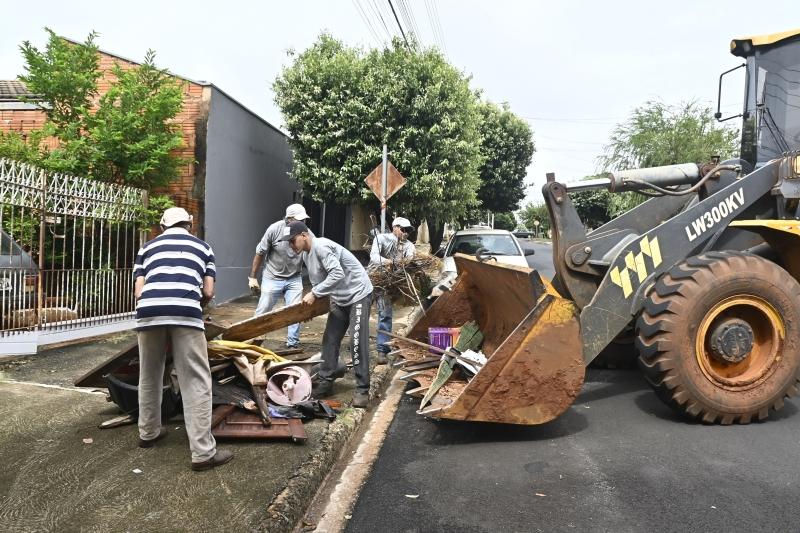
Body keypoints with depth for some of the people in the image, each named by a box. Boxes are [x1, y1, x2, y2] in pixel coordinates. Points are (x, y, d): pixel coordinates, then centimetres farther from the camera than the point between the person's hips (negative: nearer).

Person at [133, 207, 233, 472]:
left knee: (149, 377, 21)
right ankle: (203, 452, 1)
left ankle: (149, 433, 38)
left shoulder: (148, 247, 26)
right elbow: (208, 293, 17)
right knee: (196, 383, 1)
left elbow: (139, 291, 16)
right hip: (186, 314, -2)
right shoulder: (202, 247, 24)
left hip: (149, 312, 3)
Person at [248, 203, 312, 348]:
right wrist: (252, 277, -3)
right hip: (272, 278, -2)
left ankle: (293, 344, 14)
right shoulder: (275, 229, -17)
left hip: (294, 279, 2)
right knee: (262, 311, 7)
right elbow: (260, 253, -7)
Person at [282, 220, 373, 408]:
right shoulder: (306, 254, 7)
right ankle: (326, 382, 16)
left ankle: (362, 390, -4)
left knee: (357, 342, -10)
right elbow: (317, 281, 14)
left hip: (358, 294, -9)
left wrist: (314, 293, -27)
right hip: (339, 299, 9)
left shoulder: (321, 246, -23)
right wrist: (312, 300, -1)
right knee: (330, 340, 7)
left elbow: (337, 274, -31)